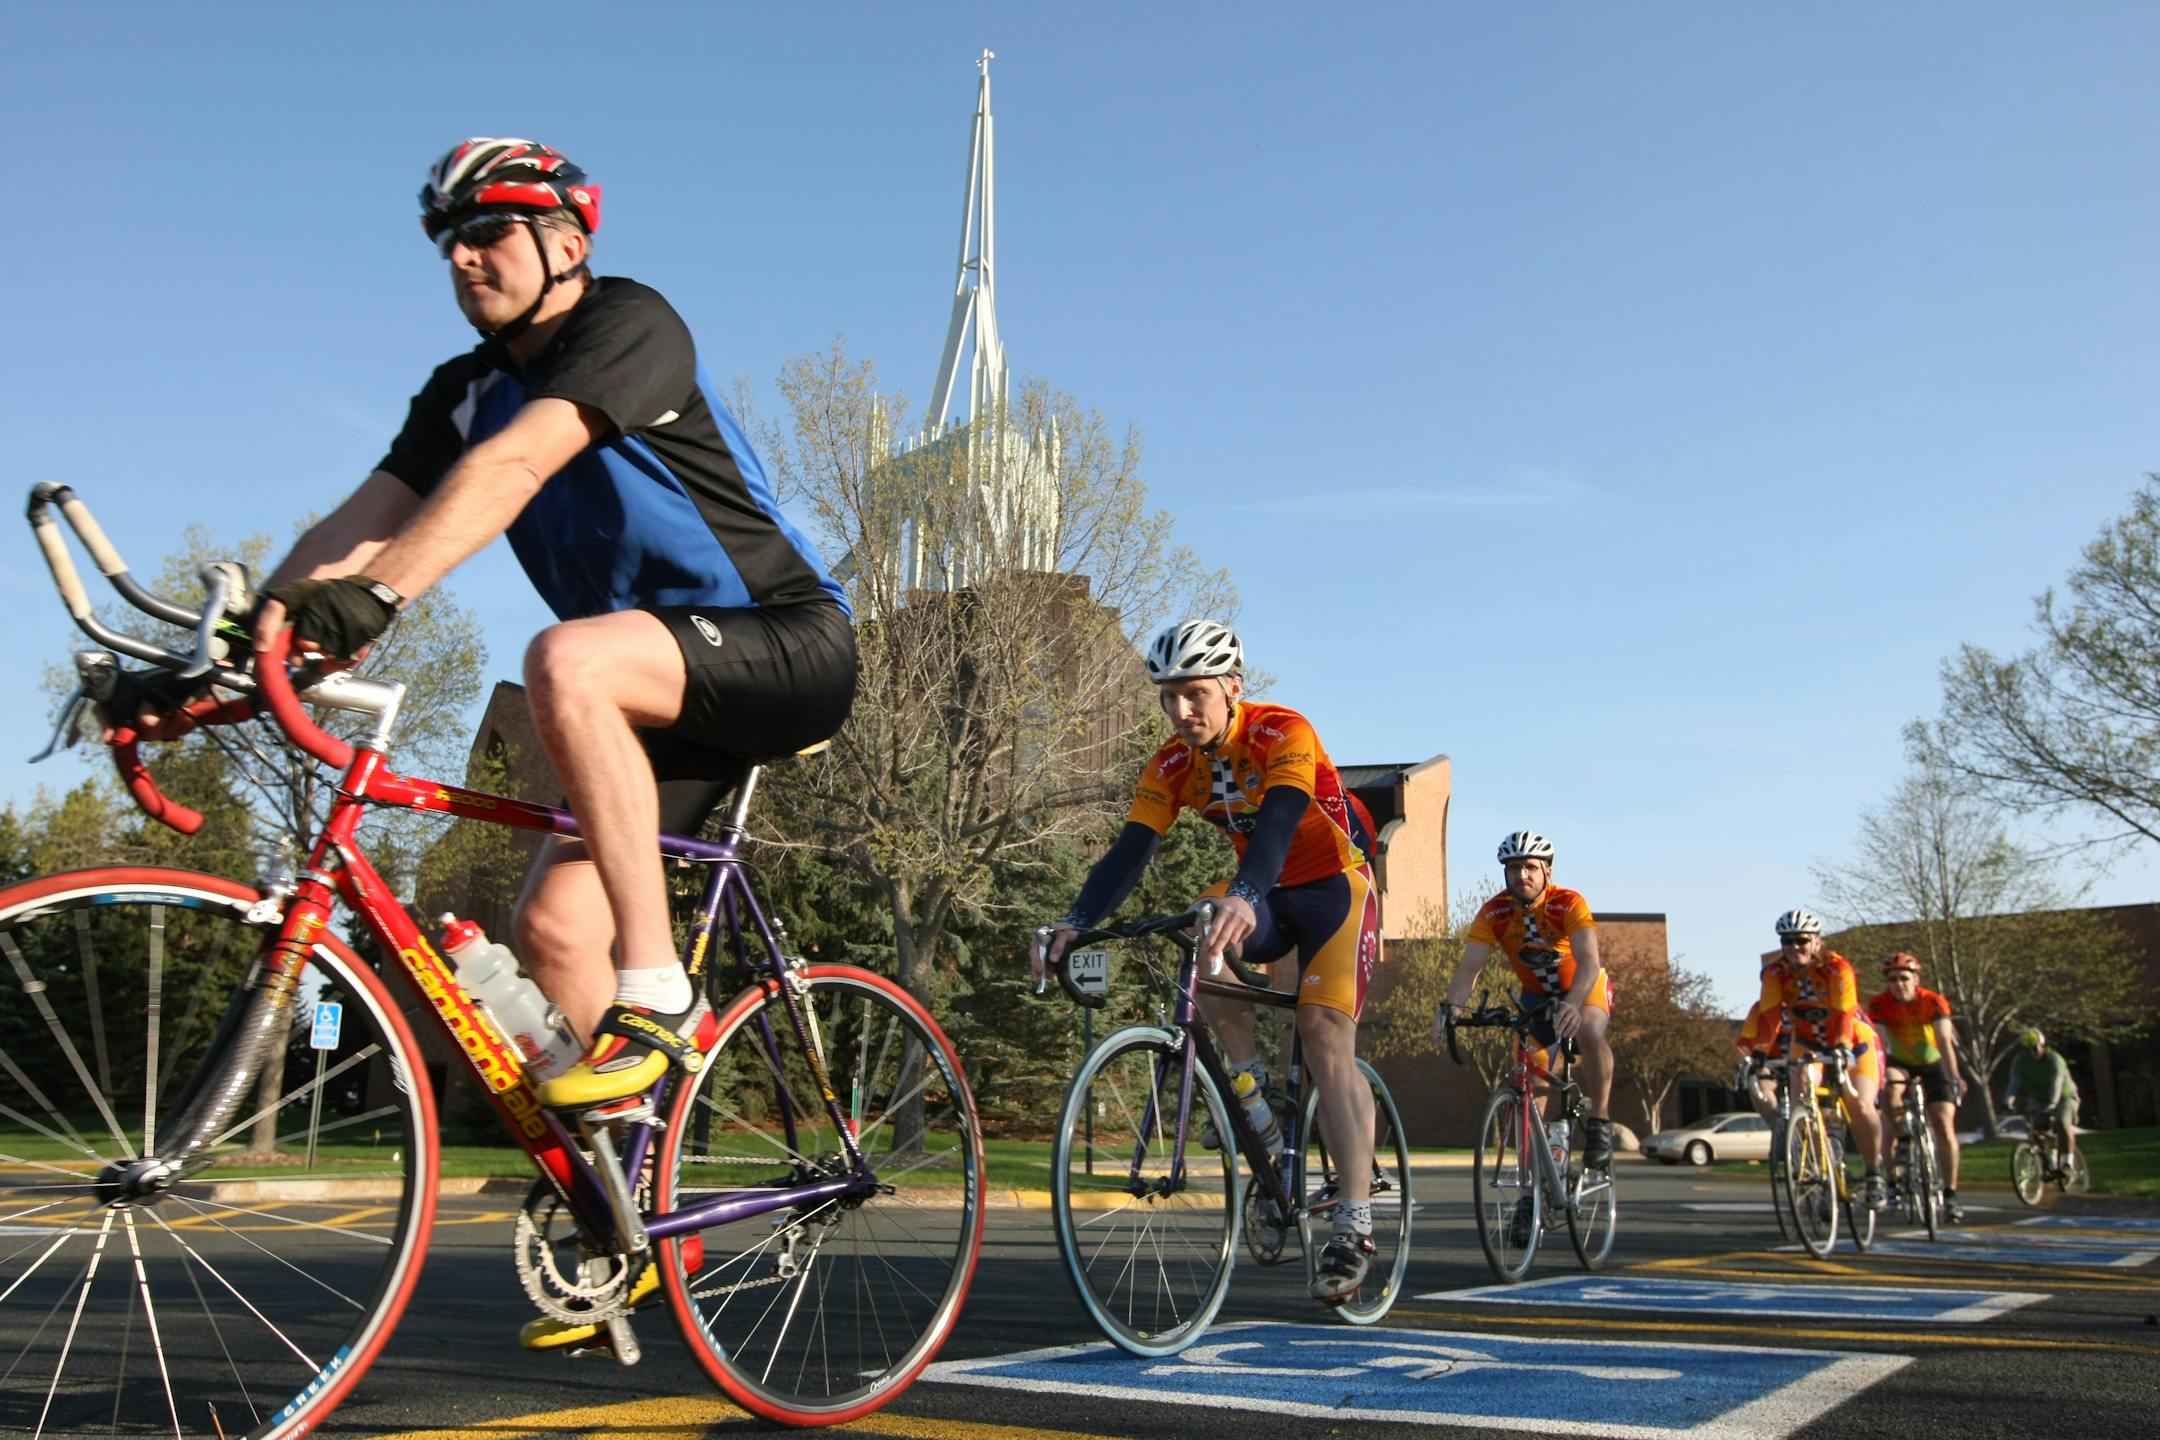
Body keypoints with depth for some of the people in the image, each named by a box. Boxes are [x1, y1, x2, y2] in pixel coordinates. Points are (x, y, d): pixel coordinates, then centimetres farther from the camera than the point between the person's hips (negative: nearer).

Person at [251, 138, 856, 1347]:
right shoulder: (465, 389, 10)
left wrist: (377, 594, -42)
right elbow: (368, 516, -4)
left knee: (566, 660, -35)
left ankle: (658, 994, -25)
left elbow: (516, 464, -30)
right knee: (551, 925, -5)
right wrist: (247, 629, -20)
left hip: (787, 648, -7)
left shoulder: (630, 323, -12)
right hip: (665, 693, 8)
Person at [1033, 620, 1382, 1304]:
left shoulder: (1283, 734, -24)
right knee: (1205, 927, -28)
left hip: (1333, 885, -5)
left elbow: (1278, 822, -41)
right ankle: (1255, 1105, -13)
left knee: (1325, 1035, -20)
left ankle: (1354, 1225, -16)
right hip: (1265, 895, 5)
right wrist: (1076, 922, -35)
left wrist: (1244, 898, -60)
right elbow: (1130, 851, -18)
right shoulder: (1172, 767, -9)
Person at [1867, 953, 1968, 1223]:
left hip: (1933, 1064, 0)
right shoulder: (1880, 1005, -21)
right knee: (1890, 1093, -32)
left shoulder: (1934, 1002, -23)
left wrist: (1954, 1077, -48)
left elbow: (1945, 1042, -33)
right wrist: (1876, 1076, -48)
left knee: (1944, 1127, -10)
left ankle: (1950, 1195, -1)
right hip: (1900, 1063, 0)